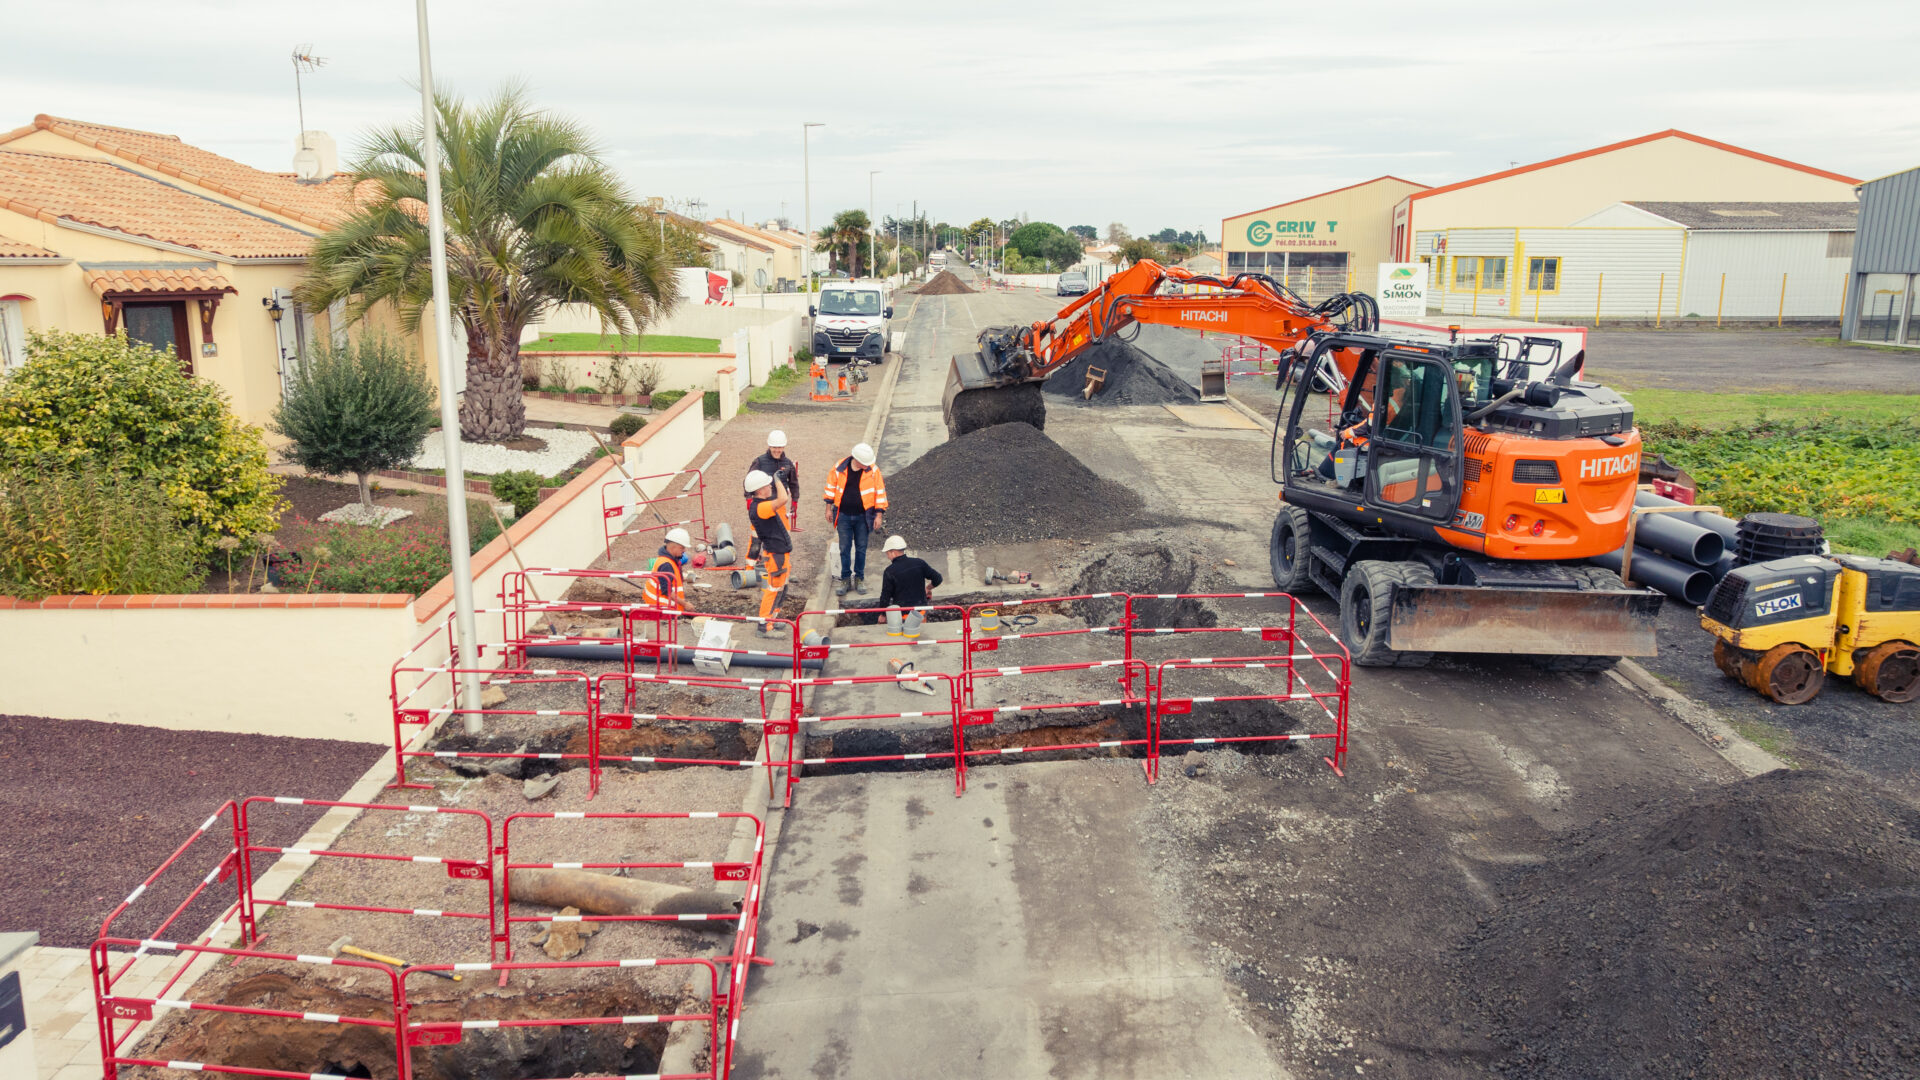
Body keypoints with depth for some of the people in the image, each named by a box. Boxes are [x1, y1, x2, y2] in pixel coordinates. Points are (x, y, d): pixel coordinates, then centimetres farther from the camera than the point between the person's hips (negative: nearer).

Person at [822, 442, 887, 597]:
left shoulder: (873, 471, -10)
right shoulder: (839, 468, -9)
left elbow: (880, 492, -3)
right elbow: (831, 486, 6)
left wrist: (879, 514, -4)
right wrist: (829, 508, 8)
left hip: (862, 516, 0)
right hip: (843, 516, 0)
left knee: (861, 548, 8)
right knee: (844, 548, 6)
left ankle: (859, 578, 21)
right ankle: (845, 578, 18)